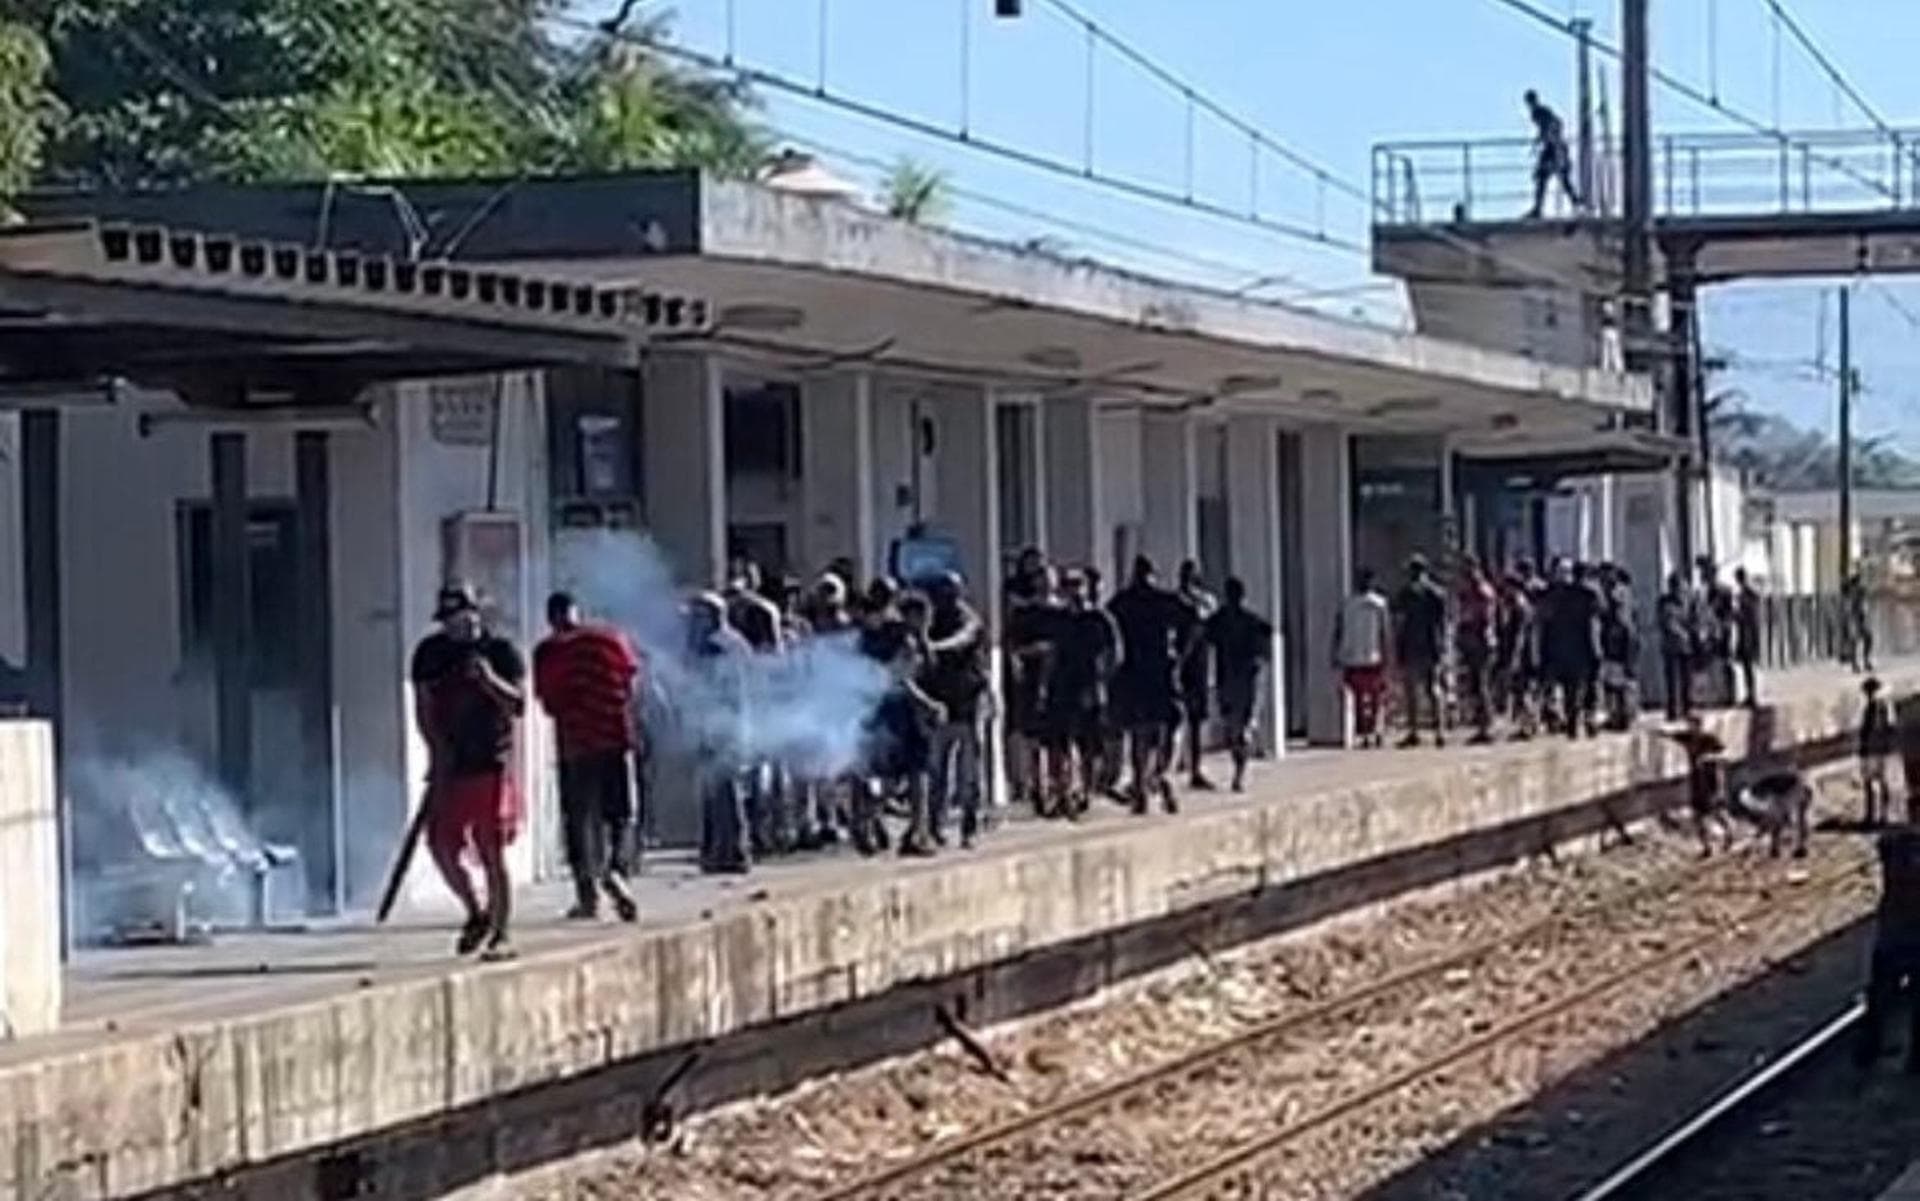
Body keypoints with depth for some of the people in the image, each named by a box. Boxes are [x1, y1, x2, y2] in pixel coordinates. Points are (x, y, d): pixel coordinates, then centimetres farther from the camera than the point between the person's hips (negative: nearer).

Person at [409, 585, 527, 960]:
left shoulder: (500, 651, 0)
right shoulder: (430, 653, 8)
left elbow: (518, 704, -5)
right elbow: (423, 707, 8)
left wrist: (490, 679, -21)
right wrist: (438, 747, -6)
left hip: (490, 764, -3)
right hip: (449, 765, 4)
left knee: (492, 853, -4)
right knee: (441, 846, -2)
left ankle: (501, 933, 3)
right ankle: (476, 914, 21)